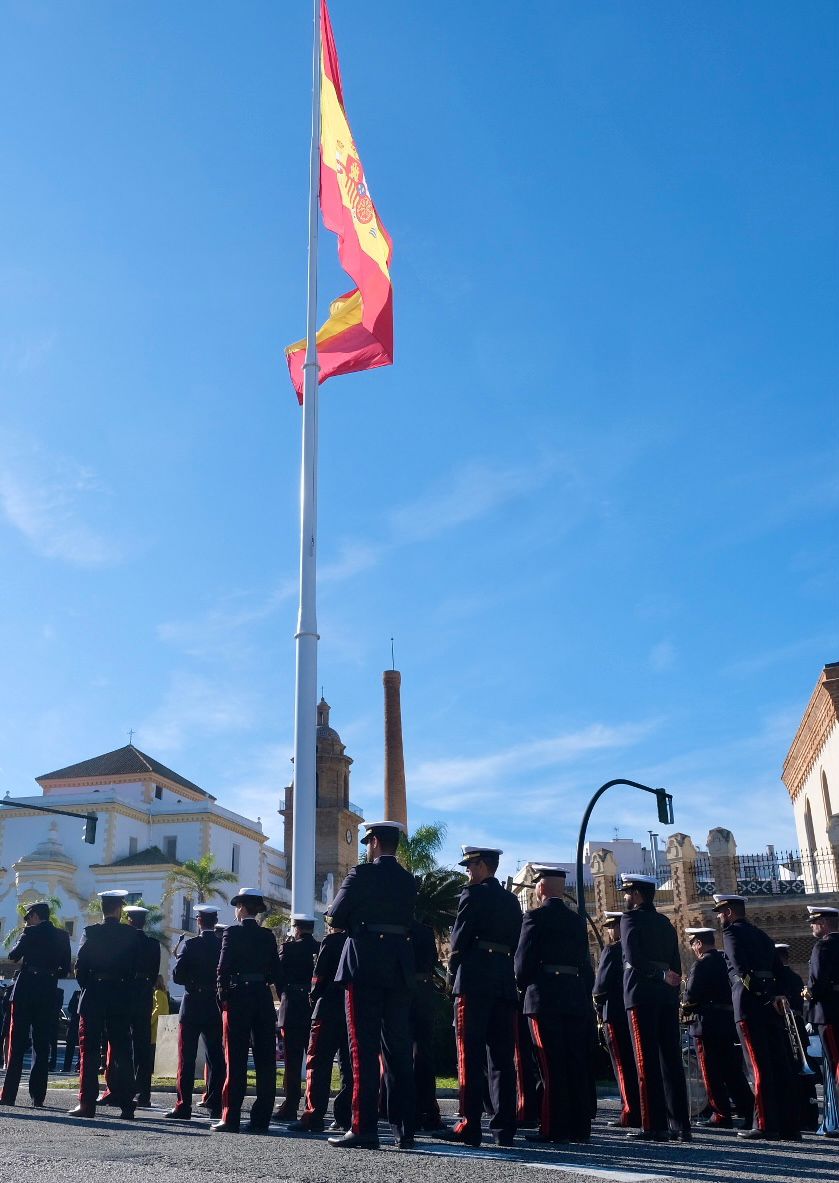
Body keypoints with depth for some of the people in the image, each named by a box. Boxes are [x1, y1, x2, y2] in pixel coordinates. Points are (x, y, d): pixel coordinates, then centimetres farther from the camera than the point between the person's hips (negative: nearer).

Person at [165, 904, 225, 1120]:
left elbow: (177, 976, -9)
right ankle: (216, 1105, 9)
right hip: (216, 1007, 3)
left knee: (186, 1058, 2)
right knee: (216, 1058, 9)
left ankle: (184, 1106, 1)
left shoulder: (191, 945, -10)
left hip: (192, 1007, -3)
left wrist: (192, 979, 10)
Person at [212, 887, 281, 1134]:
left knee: (236, 1060, 0)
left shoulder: (232, 933, -5)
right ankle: (260, 1120, 8)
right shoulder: (268, 936, 7)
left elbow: (223, 968, -9)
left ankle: (231, 1118, 1)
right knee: (265, 1060, 6)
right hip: (264, 1000, 4)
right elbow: (276, 972, 6)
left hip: (238, 997, -4)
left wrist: (223, 997, 2)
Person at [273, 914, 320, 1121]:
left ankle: (290, 1106, 3)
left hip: (292, 1010, -4)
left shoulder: (289, 947, -7)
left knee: (292, 1060, 2)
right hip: (317, 1010, 4)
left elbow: (279, 975, -4)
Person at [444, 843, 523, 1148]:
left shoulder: (473, 894, -5)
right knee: (502, 1057, 8)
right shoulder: (511, 900, 17)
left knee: (470, 1056, -3)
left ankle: (470, 1126, -4)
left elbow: (459, 938, -8)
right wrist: (505, 973, 18)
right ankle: (504, 1129, 8)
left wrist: (453, 974, 4)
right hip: (504, 983, 7)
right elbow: (515, 943, 16)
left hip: (474, 981, -7)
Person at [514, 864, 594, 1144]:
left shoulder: (535, 917, -5)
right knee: (577, 1064, 8)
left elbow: (523, 960, -8)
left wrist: (523, 985, 9)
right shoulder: (577, 921, 14)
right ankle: (579, 1128, 12)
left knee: (551, 1066, -3)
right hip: (577, 999, 6)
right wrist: (585, 995, 16)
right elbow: (585, 963, 13)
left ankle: (554, 1129, -2)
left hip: (545, 998, -6)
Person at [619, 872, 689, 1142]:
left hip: (641, 993, -7)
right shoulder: (665, 922, 17)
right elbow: (676, 963, 14)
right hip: (667, 996, 7)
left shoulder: (631, 918, -4)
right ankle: (681, 1125, 8)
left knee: (646, 1060, -4)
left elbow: (633, 957, -16)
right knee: (671, 1059, 8)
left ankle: (654, 1126, -5)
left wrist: (663, 975, -9)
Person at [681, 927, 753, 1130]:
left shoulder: (701, 964, -13)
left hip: (707, 1024, -8)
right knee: (732, 1070, 12)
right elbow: (729, 990, 16)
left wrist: (685, 1009, 5)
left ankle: (722, 1115, 4)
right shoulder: (724, 961, 11)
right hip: (728, 1022, 8)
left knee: (711, 1073, 1)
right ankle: (749, 1111, 10)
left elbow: (691, 995, -16)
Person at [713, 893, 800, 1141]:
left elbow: (740, 967, -15)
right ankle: (789, 1126, 10)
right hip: (772, 1003, 7)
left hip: (749, 1002, -7)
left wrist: (758, 992, -11)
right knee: (781, 1064, 7)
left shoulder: (732, 932, -2)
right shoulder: (762, 935, 22)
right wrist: (775, 995, 8)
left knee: (760, 1065, -5)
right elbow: (778, 968, 17)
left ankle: (765, 1125, -2)